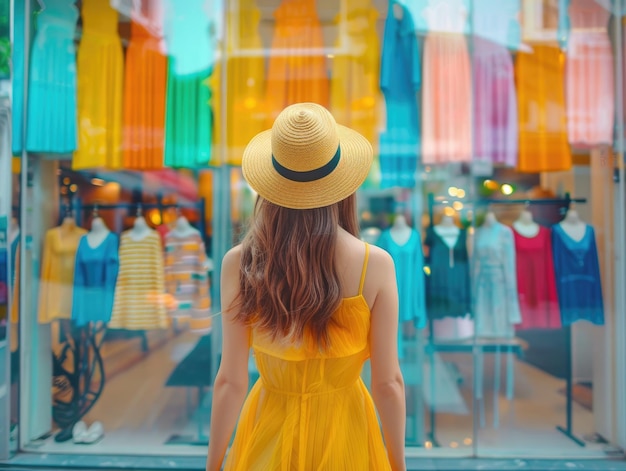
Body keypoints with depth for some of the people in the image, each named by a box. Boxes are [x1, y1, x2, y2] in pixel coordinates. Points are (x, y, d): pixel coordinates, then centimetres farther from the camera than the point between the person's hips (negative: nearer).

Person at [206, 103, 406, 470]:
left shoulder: (240, 263, -19)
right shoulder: (376, 265, -20)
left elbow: (230, 381, -13)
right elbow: (389, 382, -13)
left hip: (273, 432, 1)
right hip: (343, 431, 0)